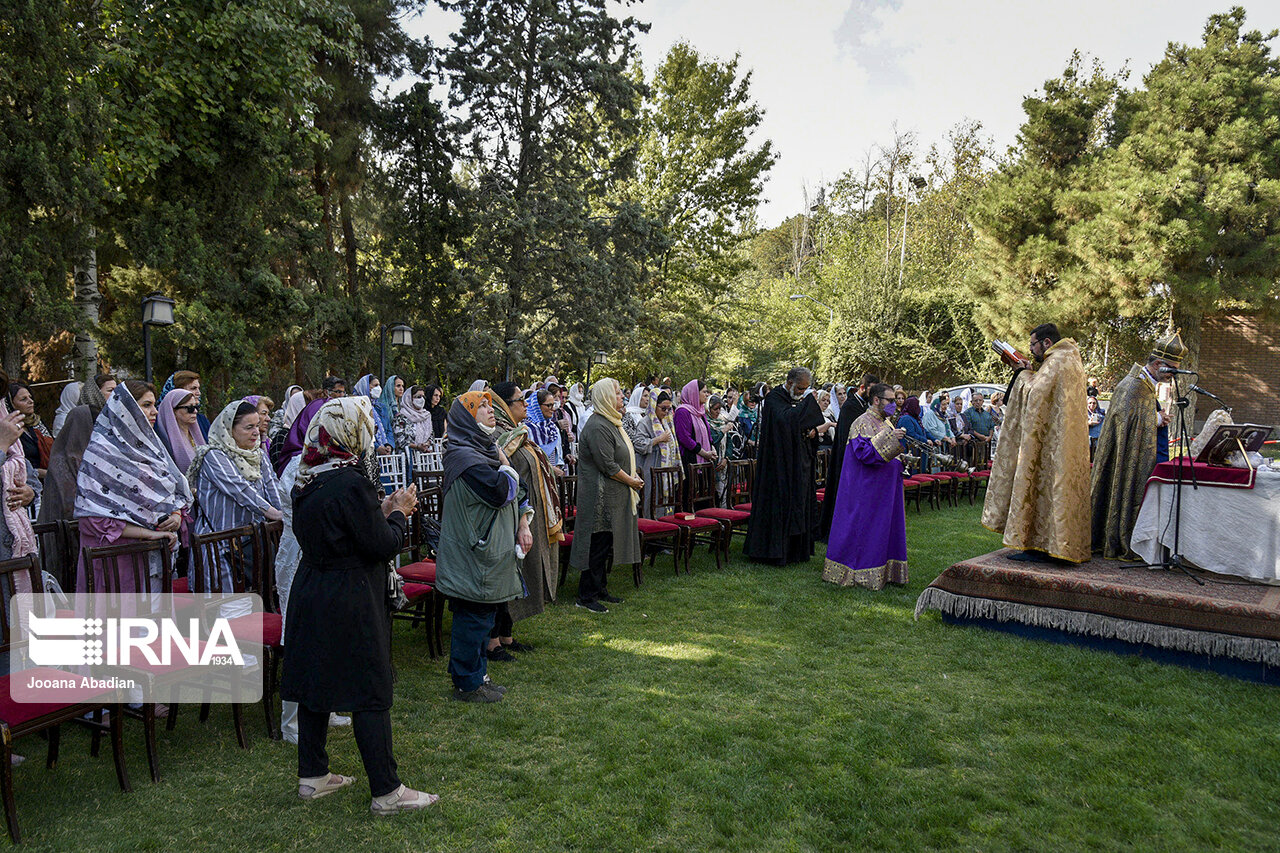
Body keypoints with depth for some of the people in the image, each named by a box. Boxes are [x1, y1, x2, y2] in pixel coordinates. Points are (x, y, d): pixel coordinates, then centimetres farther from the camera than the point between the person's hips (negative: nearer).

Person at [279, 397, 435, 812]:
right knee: (370, 693, 0)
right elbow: (383, 545, -19)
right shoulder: (352, 482, -22)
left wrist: (383, 511, 9)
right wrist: (398, 513, -1)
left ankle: (312, 774, 30)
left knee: (315, 682, 17)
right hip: (349, 604, -9)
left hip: (310, 596, 9)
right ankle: (386, 792, 8)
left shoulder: (306, 481, 5)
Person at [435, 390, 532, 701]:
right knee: (473, 617, 0)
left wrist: (523, 526, 6)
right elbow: (501, 491, -26)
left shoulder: (485, 448, 15)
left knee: (484, 615, 17)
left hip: (489, 551, 10)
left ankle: (476, 675, 30)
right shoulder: (464, 455, -17)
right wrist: (505, 465, -8)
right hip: (472, 553, -10)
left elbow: (517, 491, 17)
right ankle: (468, 684, 12)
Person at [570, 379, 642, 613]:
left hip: (613, 497, 11)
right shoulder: (597, 426, -19)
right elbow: (608, 465, -23)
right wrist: (631, 481, -11)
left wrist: (633, 477, 8)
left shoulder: (611, 422, 15)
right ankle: (586, 596, 5)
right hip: (600, 498, -10)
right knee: (598, 545, -4)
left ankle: (600, 590, 26)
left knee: (607, 545, 16)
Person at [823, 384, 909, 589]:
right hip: (866, 489, -9)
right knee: (863, 527, -3)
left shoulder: (885, 422, 14)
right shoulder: (863, 423, -14)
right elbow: (864, 452, -25)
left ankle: (885, 570, 20)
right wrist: (890, 438, -29)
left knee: (885, 526, 11)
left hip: (884, 487, 9)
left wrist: (901, 459, 6)